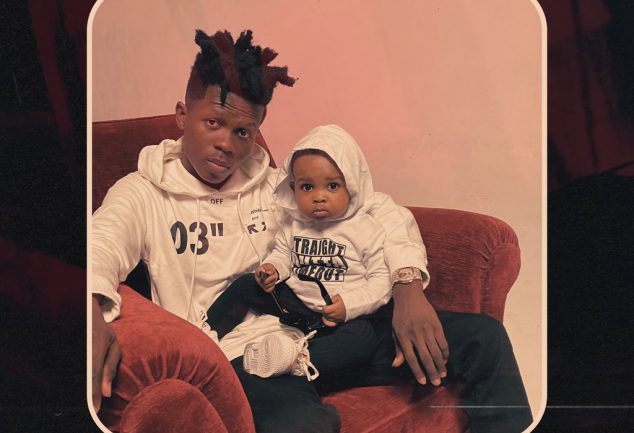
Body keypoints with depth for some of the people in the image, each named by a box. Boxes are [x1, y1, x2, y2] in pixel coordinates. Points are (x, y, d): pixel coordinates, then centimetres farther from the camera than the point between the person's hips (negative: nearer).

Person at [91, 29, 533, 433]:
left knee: (482, 336, -9)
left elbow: (380, 208, 13)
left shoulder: (276, 185, 17)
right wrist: (93, 309, -39)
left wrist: (408, 285, -7)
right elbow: (102, 246, -15)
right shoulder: (142, 193, 7)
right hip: (243, 358, -4)